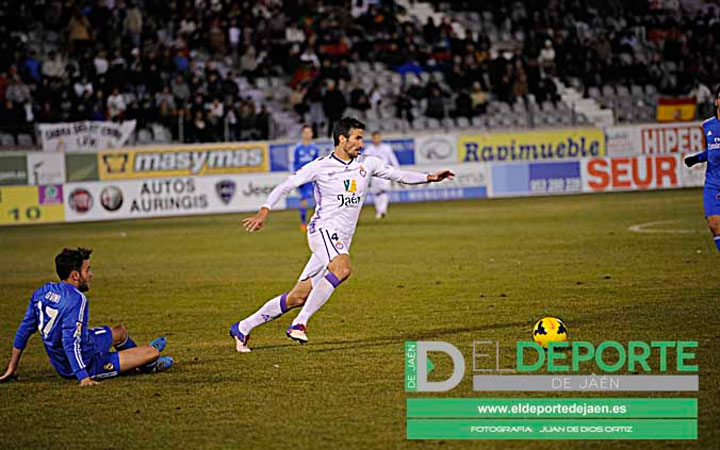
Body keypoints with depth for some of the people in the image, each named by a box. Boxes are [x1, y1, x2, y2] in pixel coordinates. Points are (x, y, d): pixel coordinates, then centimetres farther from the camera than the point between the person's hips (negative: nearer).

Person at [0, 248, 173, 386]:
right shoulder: (76, 300, -28)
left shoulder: (42, 292, -3)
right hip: (86, 365, -9)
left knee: (120, 331, 31)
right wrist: (83, 377, -36)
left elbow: (24, 329, 3)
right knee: (153, 352, 3)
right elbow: (70, 341, -35)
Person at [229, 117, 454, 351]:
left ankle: (242, 328, 13)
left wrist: (429, 178, 4)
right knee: (342, 269, -35)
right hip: (323, 229, -6)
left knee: (298, 297, 3)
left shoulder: (367, 164, 10)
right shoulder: (320, 167, -4)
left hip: (341, 241, 6)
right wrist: (264, 211, -13)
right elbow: (285, 186, -2)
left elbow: (398, 175, 16)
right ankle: (299, 324, -32)